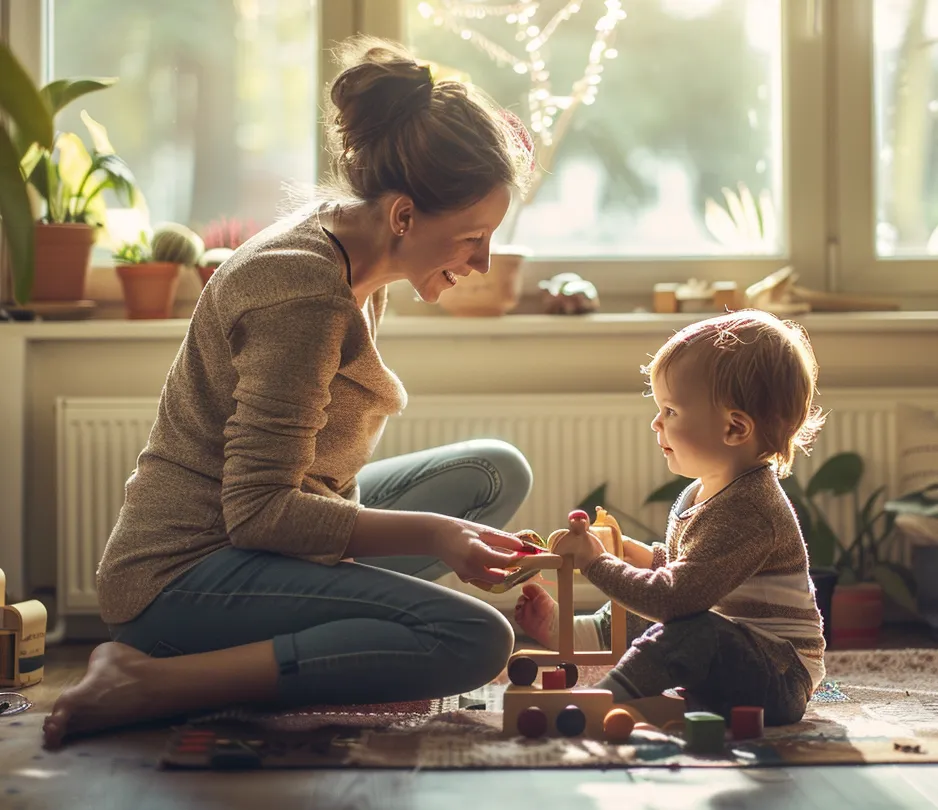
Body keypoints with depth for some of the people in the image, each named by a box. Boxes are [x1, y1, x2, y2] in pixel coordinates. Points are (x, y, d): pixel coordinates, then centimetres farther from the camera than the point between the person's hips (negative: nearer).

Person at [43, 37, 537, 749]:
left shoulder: (348, 248, 8)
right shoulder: (305, 291, -22)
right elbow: (259, 510, -24)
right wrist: (432, 534, -21)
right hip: (182, 577, -10)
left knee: (499, 471, 11)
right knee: (476, 639, -26)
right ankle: (148, 682, -22)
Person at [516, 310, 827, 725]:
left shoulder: (747, 511, -25)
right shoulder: (701, 494, 9)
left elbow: (677, 597, -29)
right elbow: (689, 570, 26)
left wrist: (595, 562, -19)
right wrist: (641, 555, 8)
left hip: (780, 679, -11)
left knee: (691, 633, -38)